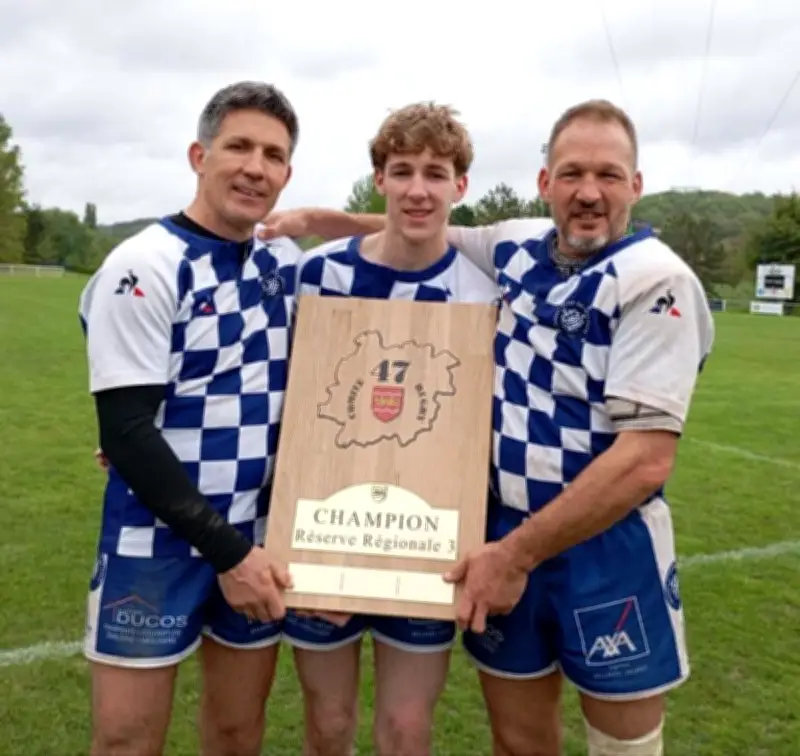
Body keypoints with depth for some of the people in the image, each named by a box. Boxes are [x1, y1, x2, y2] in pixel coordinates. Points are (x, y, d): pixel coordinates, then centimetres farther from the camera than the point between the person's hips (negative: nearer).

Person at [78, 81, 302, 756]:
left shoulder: (288, 263, 5)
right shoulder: (145, 266, -12)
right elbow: (125, 431, -17)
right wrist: (224, 549, -18)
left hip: (261, 539, 5)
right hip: (159, 541, -5)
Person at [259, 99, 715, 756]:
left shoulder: (656, 281, -15)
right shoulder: (516, 247, 4)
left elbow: (646, 459, -22)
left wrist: (517, 554, -18)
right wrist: (318, 219, 12)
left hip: (607, 553, -4)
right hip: (504, 534, 5)